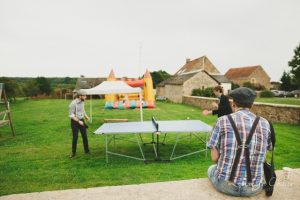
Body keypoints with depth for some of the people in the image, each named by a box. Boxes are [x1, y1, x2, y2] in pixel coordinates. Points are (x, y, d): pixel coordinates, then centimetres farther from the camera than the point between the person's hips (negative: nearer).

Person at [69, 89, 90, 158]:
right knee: (75, 137, 2)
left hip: (81, 120, 6)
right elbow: (71, 115, -18)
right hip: (75, 121, -6)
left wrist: (86, 116, 4)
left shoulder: (82, 102, 2)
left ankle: (87, 151, 20)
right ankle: (73, 152, 18)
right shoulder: (73, 103, -20)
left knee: (84, 136, 8)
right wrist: (78, 121, -23)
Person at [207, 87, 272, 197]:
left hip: (226, 185, -2)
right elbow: (261, 157, 8)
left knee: (211, 169, 32)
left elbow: (214, 157, -6)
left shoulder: (223, 120, -9)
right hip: (254, 188, 3)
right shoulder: (264, 123, 0)